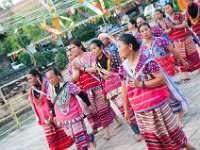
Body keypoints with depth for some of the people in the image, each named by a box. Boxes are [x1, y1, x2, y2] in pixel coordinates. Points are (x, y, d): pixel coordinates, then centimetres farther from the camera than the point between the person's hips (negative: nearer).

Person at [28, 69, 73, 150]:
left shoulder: (46, 84, -12)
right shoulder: (31, 91, 6)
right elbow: (34, 106, 10)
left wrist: (52, 114, -17)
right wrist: (39, 119, 7)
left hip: (55, 114, -5)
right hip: (44, 118, 5)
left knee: (63, 133, 4)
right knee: (50, 138, 4)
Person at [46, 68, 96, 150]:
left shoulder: (68, 85, -19)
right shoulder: (50, 89, -4)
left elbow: (82, 94, -10)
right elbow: (52, 103, 11)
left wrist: (89, 105, -2)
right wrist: (54, 115, 15)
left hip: (74, 115, -5)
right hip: (63, 118, 5)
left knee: (80, 136, -1)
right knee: (74, 137, 13)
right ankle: (90, 137, 36)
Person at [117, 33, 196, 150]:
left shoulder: (146, 61, -15)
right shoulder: (123, 68, 1)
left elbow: (161, 79, -16)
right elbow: (124, 91, 9)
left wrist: (141, 84, -22)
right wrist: (126, 110, 13)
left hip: (157, 105, -4)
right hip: (140, 111, 5)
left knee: (168, 130, 12)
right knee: (151, 138, 13)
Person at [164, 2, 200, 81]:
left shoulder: (179, 15, -5)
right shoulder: (166, 20, 3)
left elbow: (185, 24, -16)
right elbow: (166, 32, 2)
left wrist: (174, 26, -16)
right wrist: (170, 29, -19)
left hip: (186, 37, -2)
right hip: (177, 41, 2)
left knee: (192, 53, 10)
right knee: (181, 57, 1)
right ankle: (186, 75, 3)